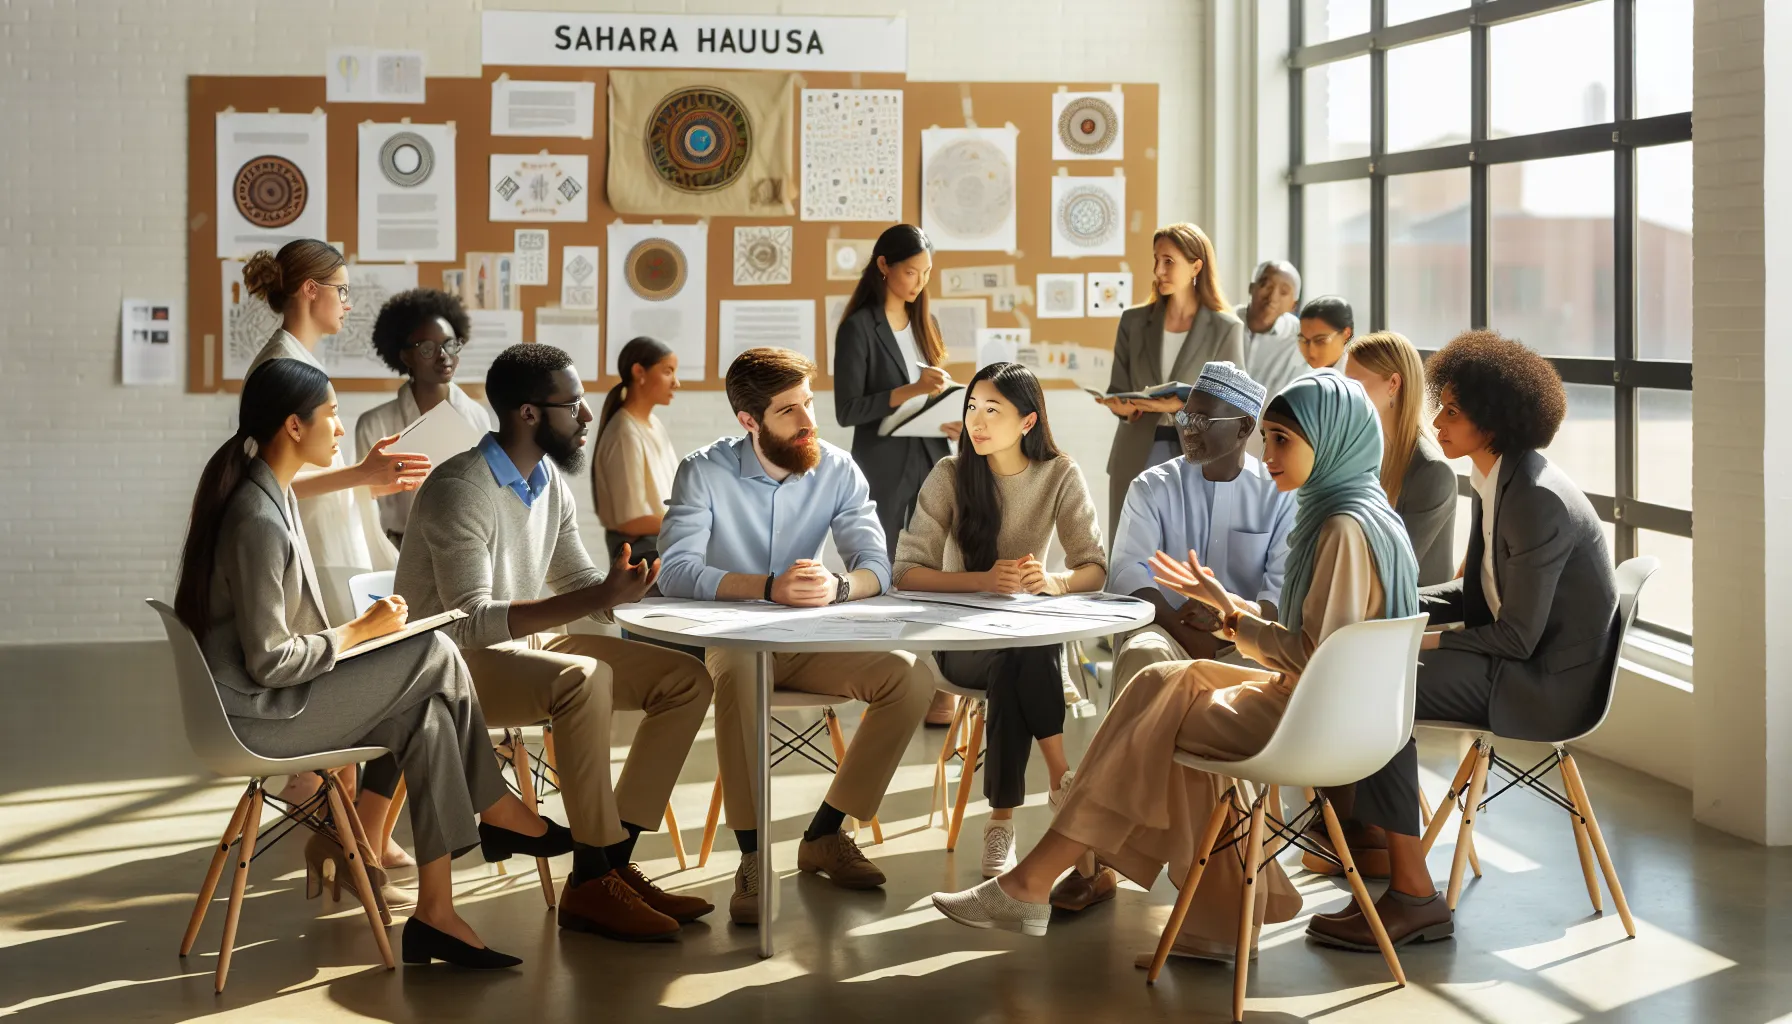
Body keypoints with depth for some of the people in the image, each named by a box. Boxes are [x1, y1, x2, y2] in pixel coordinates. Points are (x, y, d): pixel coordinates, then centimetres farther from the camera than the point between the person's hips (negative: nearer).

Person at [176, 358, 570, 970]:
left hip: (277, 697, 10)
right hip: (257, 716, -10)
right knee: (436, 655, -11)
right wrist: (360, 631, -11)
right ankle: (498, 812, 8)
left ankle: (435, 913, -5)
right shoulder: (259, 522, -23)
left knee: (426, 716, -6)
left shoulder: (271, 495, 10)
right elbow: (269, 663, -23)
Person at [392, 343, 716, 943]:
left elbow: (578, 580, 18)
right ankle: (591, 883, -28)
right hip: (455, 665, -9)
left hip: (526, 646, 9)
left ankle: (614, 863, -8)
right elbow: (472, 623, -27)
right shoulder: (461, 489, -19)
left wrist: (615, 587, -6)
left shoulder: (551, 480, 8)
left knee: (687, 681, -4)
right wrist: (598, 598, -33)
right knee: (584, 680, -37)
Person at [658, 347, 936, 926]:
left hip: (811, 643, 4)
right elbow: (676, 571, -22)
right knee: (740, 675, -39)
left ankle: (824, 835, -7)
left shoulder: (837, 471, -1)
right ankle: (753, 857, -29)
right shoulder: (705, 472, -10)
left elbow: (876, 566, -9)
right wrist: (769, 587, -35)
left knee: (913, 677, -19)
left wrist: (838, 586, -34)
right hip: (728, 641, -4)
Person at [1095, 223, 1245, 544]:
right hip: (1136, 461, 2)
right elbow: (1118, 389, 9)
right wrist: (1121, 406, -15)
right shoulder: (1134, 321, 7)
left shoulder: (1225, 328, -1)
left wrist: (1181, 406, -20)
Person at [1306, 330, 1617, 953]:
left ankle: (1413, 895, -18)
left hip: (1550, 681, -10)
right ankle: (1365, 822, 19)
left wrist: (1427, 642, -14)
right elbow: (1477, 595, 17)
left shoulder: (1538, 501, -23)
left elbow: (1518, 636, -22)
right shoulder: (1495, 482, 8)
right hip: (1520, 654, 10)